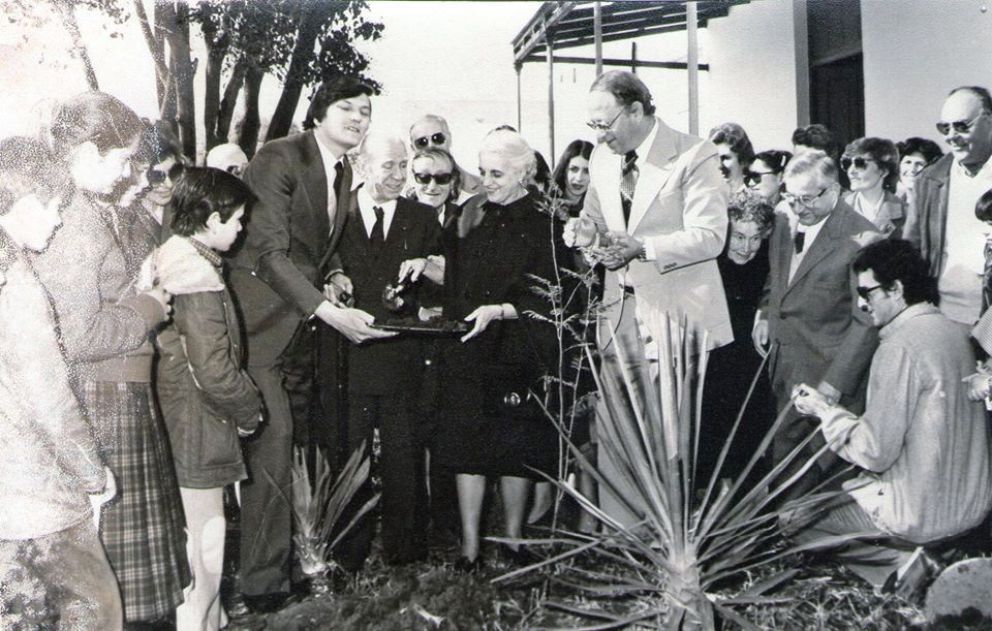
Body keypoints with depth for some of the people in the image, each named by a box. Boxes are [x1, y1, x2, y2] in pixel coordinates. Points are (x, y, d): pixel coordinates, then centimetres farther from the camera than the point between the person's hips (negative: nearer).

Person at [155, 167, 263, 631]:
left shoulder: (168, 257, 9)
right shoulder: (198, 276, -21)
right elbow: (215, 370, -23)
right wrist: (249, 410, -7)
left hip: (174, 415, 10)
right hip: (195, 424, -10)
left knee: (201, 534, 19)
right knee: (204, 537, 1)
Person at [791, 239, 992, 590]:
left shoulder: (901, 347, -22)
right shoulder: (952, 331, 6)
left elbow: (875, 452, -21)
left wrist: (823, 410, -8)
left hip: (921, 516, -9)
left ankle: (900, 561, 0)